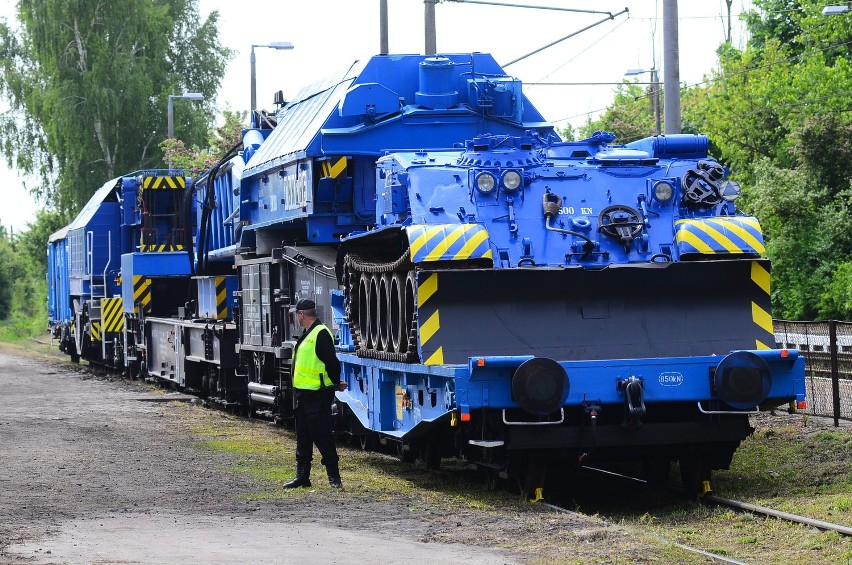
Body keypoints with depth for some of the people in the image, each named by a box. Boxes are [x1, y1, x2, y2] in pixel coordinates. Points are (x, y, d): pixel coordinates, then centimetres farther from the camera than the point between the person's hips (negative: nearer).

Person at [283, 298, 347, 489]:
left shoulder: (321, 334, -16)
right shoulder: (306, 335, 16)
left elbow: (331, 362, -17)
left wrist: (336, 384, -5)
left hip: (318, 395, -10)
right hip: (302, 393, 10)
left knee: (321, 436, -6)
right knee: (303, 436, 12)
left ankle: (334, 477, 1)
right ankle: (302, 476, 17)